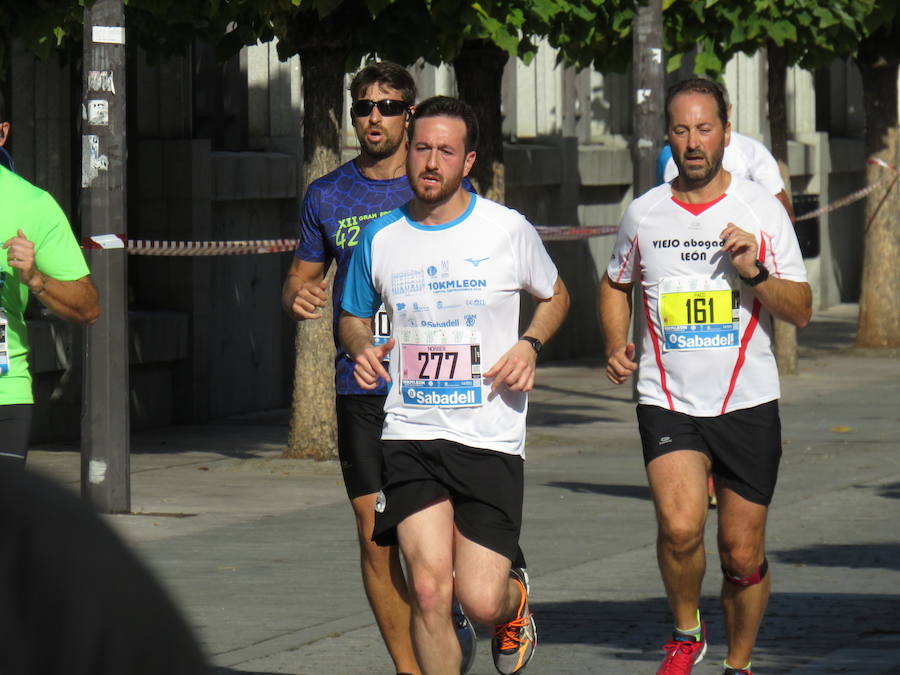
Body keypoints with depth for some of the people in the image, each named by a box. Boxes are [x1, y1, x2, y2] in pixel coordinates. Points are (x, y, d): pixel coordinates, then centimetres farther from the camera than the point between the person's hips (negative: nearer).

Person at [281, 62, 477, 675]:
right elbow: (300, 279, 18)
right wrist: (298, 298, -5)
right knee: (376, 533, -1)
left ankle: (455, 617, 24)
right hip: (360, 389, 2)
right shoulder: (328, 197, 10)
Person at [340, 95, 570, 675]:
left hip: (492, 438, -1)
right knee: (429, 586, -17)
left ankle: (515, 599, 31)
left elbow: (555, 296, 17)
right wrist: (363, 349, -1)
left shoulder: (509, 231, -1)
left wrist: (529, 345, -3)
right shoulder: (380, 239, 4)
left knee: (481, 600, -8)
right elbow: (354, 316, 22)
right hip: (411, 435, 1)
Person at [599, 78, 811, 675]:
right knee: (680, 526, -23)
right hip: (667, 402, 0)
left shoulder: (762, 209, -1)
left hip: (748, 403, 0)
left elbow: (801, 310, -2)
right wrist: (616, 345, 7)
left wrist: (755, 272, -20)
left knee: (743, 555, 3)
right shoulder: (643, 214, 5)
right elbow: (616, 285, 24)